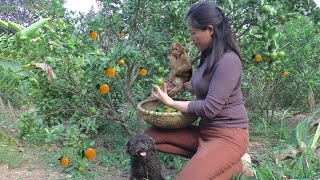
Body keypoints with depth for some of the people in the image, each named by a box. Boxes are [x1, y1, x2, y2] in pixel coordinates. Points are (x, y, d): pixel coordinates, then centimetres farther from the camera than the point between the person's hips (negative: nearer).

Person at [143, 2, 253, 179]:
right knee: (149, 136, -1)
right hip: (205, 131, 9)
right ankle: (206, 158, 1)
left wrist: (171, 102, -11)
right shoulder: (210, 56, 8)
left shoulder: (228, 60, -20)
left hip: (228, 136, -9)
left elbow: (209, 108, -22)